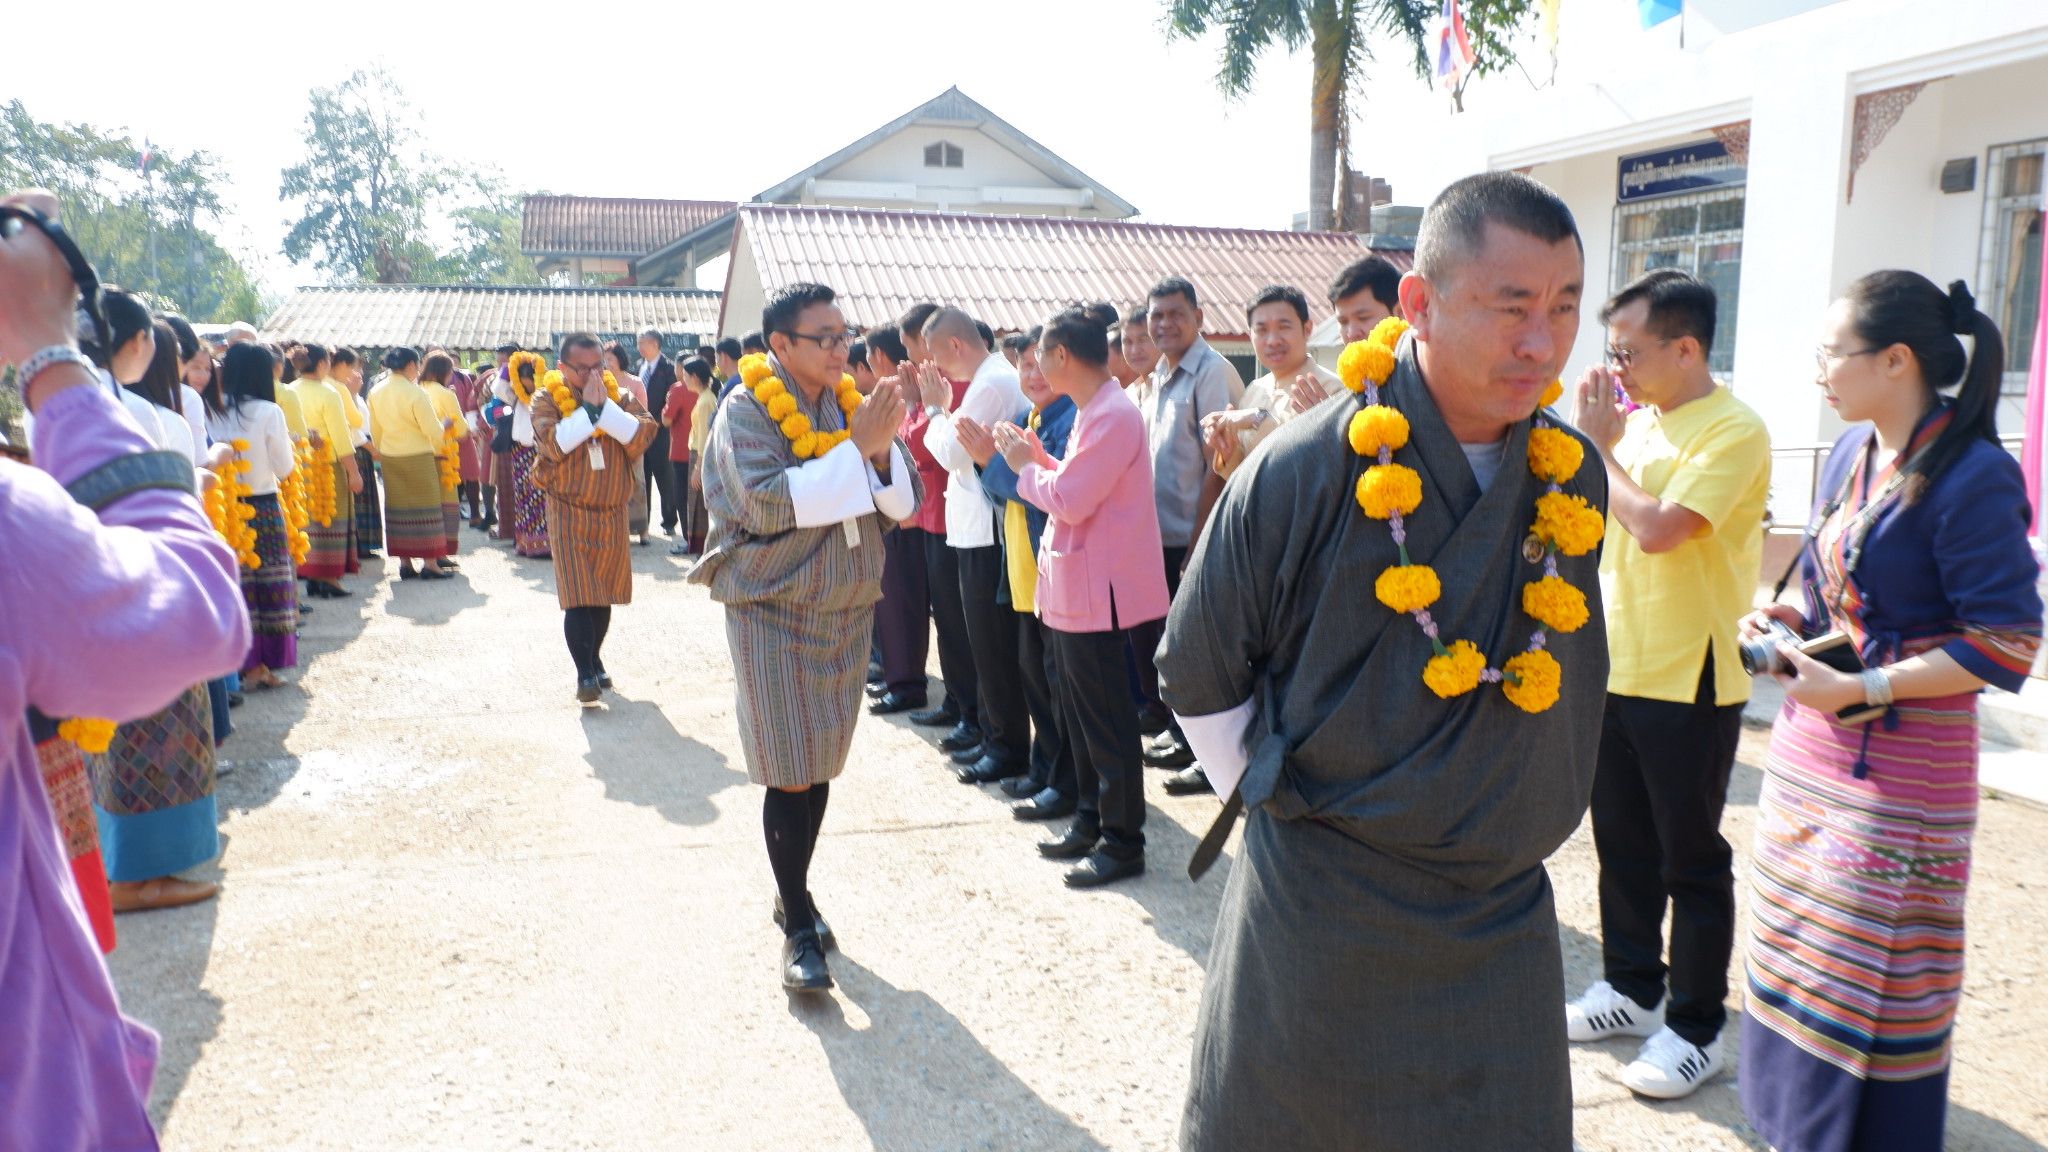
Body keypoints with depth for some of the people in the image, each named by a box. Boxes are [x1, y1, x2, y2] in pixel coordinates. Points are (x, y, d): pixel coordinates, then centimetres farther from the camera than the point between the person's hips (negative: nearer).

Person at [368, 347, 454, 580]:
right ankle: (430, 563, -1)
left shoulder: (375, 392, 4)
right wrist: (444, 422, 6)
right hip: (417, 457, -6)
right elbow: (434, 431, -15)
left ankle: (405, 563, 13)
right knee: (425, 508, 1)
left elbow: (375, 429, 12)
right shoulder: (416, 393, -17)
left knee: (398, 507, 11)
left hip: (389, 457, 6)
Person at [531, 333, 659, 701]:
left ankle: (595, 658, 29)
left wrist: (605, 406, -17)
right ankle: (585, 672, -5)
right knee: (577, 596, -10)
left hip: (612, 512, 3)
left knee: (604, 594, 12)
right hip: (568, 513, -3)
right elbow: (554, 444, -20)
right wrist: (587, 407, -19)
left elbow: (644, 435, -11)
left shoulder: (620, 396, 5)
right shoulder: (547, 399, -2)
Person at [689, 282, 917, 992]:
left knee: (820, 767, 14)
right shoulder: (747, 411, -10)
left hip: (848, 610, 5)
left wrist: (884, 448, -18)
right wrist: (856, 448, -25)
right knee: (790, 773, -4)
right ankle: (799, 927, 7)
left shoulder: (851, 406, 4)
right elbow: (768, 503, -25)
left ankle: (793, 893, 31)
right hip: (774, 613, -5)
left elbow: (903, 505, 1)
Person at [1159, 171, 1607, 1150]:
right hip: (1316, 912, -3)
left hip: (1503, 922, 4)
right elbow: (1195, 678, -5)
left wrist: (1511, 831, 15)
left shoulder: (1574, 477, -3)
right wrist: (1280, 802, -3)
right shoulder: (1305, 471, -17)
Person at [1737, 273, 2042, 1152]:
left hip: (1898, 770, -8)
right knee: (1796, 958, 16)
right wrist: (1788, 624, 1)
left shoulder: (1972, 477, -17)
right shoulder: (1851, 453, 7)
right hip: (1808, 749, 8)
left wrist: (1859, 689, -21)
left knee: (1871, 987, 3)